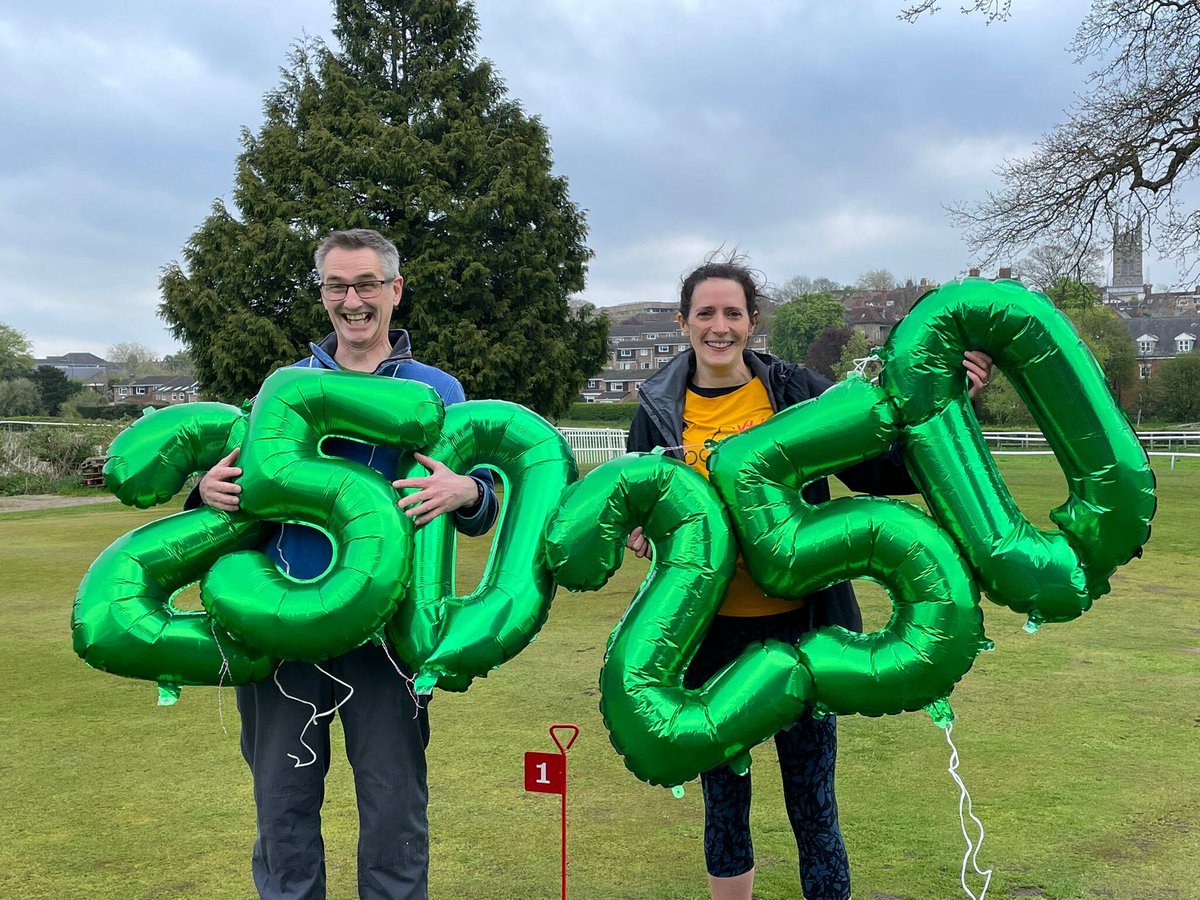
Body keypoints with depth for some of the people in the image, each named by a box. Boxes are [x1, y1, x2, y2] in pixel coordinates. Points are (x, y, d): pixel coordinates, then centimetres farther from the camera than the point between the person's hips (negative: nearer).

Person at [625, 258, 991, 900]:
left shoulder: (796, 389, -3)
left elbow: (879, 471, -1)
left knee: (813, 806, 9)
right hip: (709, 632, 1)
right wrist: (639, 532, -11)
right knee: (724, 802, 16)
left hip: (800, 623, -1)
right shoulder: (659, 407, 1)